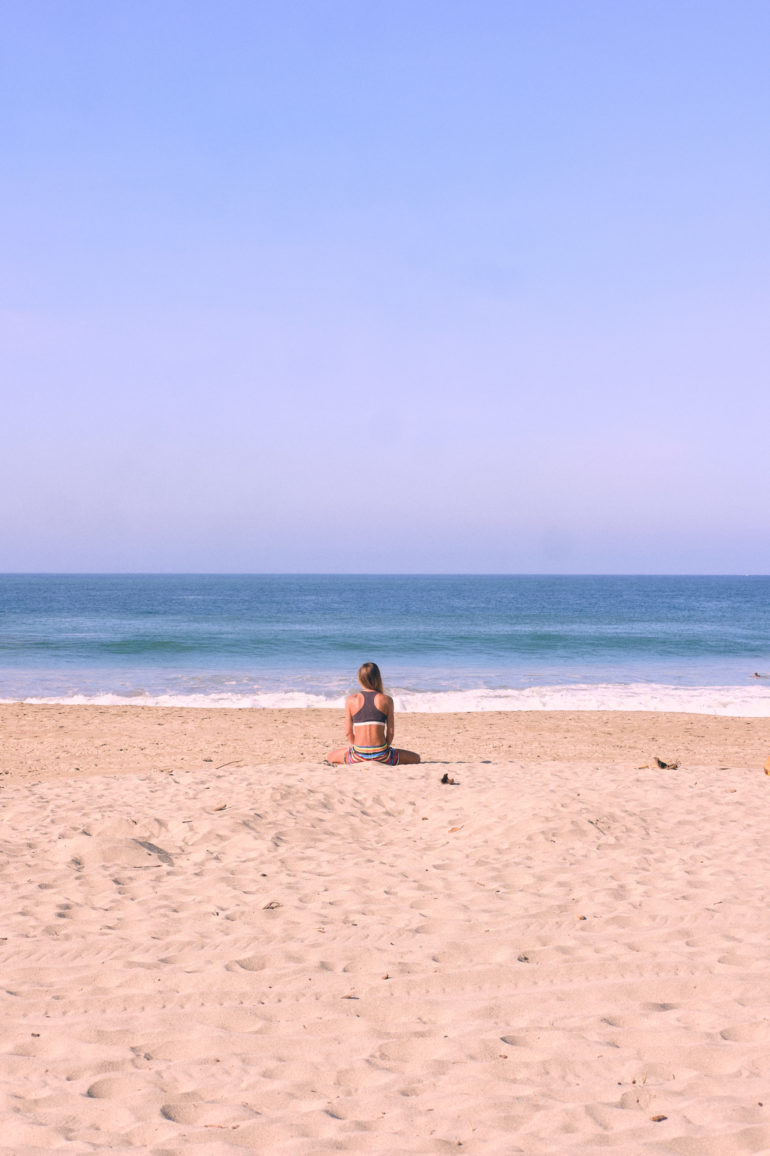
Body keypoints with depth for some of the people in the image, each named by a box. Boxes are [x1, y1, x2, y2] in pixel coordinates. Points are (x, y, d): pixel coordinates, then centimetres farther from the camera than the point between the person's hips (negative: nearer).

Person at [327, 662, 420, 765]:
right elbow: (390, 732, 0)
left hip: (358, 756, 1)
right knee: (416, 758, 21)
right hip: (381, 755, -1)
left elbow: (348, 732, 2)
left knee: (329, 757, 29)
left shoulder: (351, 700, -1)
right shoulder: (386, 700, -2)